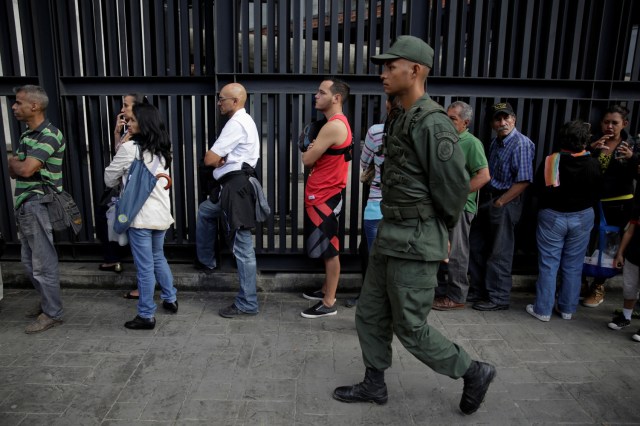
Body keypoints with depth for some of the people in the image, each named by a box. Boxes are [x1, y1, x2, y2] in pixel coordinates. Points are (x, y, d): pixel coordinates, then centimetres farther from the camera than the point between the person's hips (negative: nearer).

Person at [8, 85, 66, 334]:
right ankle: (46, 302, 34)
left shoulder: (49, 135, -15)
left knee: (43, 263, -1)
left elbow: (25, 169, -23)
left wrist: (13, 161, -2)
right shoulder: (27, 135, 15)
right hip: (25, 207, 10)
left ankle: (52, 313, 10)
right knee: (29, 261, 19)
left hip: (39, 207, -10)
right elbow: (13, 172, 14)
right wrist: (17, 164, -8)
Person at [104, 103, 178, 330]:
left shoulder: (130, 148, -12)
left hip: (140, 215, -7)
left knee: (145, 267, 1)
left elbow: (109, 179, -2)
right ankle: (170, 299, 34)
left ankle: (146, 316, 11)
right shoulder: (163, 149, 10)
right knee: (159, 258, 24)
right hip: (161, 213, 7)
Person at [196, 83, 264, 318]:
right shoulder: (243, 120, 20)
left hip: (237, 187, -11)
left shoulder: (236, 123, -15)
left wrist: (218, 158, 6)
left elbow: (209, 159, -16)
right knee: (205, 211, 31)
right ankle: (206, 260, 44)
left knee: (242, 247, -6)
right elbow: (219, 158, 19)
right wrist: (222, 158, -4)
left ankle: (247, 303, 3)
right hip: (233, 186, 11)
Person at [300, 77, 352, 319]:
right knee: (327, 248, 18)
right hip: (324, 194, 10)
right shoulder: (338, 123, 15)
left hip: (324, 197, -10)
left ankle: (329, 303, 7)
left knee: (329, 249, -3)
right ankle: (327, 290, 31)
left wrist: (309, 150, 4)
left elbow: (307, 160, -17)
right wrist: (313, 149, -1)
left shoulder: (333, 126, -19)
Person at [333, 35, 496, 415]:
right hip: (390, 237, 10)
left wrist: (441, 229, -2)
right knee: (370, 315, 16)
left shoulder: (432, 123, -18)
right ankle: (374, 386, 34)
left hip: (415, 242, -10)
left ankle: (475, 373, 25)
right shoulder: (402, 120, 13)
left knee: (411, 328, 3)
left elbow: (455, 184, -18)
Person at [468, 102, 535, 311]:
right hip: (487, 200, 9)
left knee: (499, 253, 0)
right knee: (476, 247, 13)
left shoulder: (522, 144, -14)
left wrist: (499, 202, -16)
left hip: (505, 204, -9)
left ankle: (498, 298, 13)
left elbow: (524, 181, -20)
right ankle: (479, 290, 27)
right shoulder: (495, 142, 13)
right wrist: (486, 200, 9)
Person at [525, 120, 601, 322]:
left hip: (552, 216, -2)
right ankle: (567, 308, 23)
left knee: (548, 265, 6)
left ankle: (543, 309, 11)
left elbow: (537, 190, -8)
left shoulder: (550, 161, -16)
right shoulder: (593, 164, -11)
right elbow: (596, 193, 1)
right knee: (573, 266, 13)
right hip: (582, 217, 2)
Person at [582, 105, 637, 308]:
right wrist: (590, 148, -25)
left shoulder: (632, 146, 0)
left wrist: (632, 157, -26)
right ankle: (580, 280, 21)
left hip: (618, 205, -1)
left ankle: (598, 287, 23)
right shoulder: (592, 141, 3)